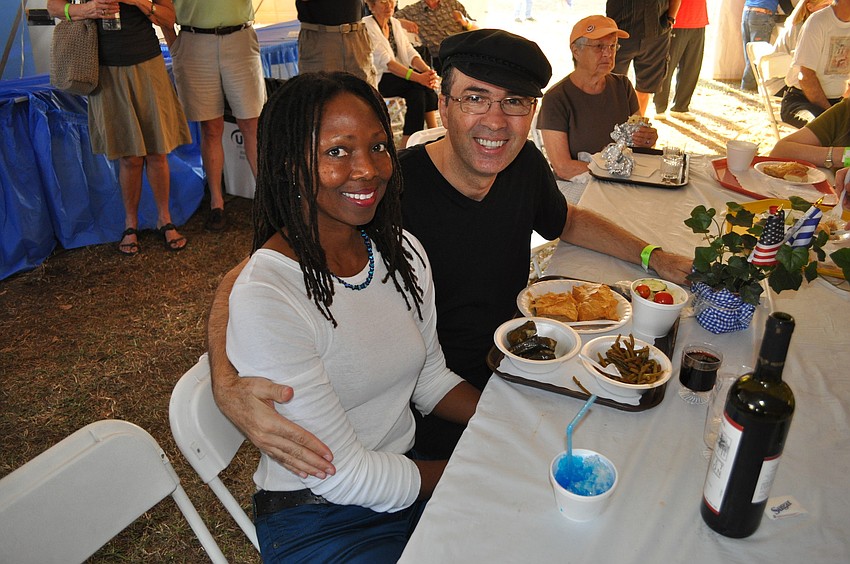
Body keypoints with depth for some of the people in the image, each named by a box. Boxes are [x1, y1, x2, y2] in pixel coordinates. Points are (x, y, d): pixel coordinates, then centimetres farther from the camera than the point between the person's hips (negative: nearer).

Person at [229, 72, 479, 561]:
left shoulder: (404, 253, -3)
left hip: (410, 474, 6)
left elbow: (431, 380, 7)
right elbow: (344, 477, -21)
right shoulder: (266, 296, -25)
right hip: (317, 519, -5)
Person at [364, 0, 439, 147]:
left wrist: (427, 70, -22)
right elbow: (385, 60, -24)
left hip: (399, 75, 7)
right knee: (420, 85, -27)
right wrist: (418, 77, -35)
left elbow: (410, 53, 1)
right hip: (377, 78, -7)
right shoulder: (366, 26, -12)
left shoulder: (395, 23, 12)